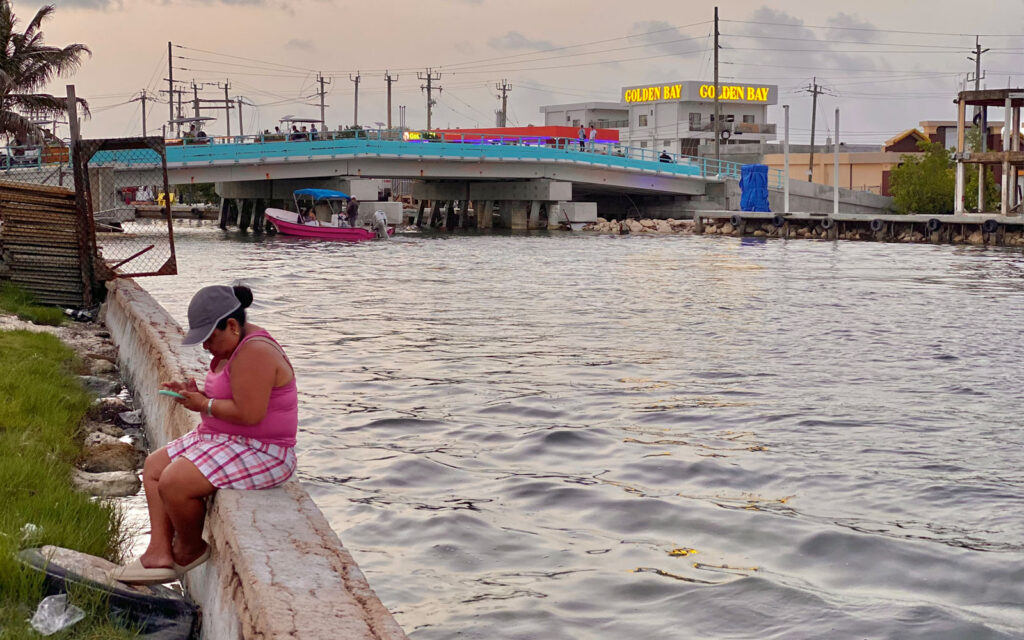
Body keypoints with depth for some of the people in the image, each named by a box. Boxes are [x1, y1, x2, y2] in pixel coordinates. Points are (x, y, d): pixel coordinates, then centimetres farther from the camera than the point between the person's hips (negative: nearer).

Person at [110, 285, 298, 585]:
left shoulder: (255, 353, -22)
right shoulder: (232, 347, 11)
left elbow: (249, 413, -28)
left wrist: (205, 406, -15)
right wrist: (197, 394, 0)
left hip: (260, 453, -12)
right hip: (223, 439, 12)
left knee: (174, 482, -22)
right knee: (154, 466, 9)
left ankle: (191, 549, 5)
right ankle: (159, 554, 3)